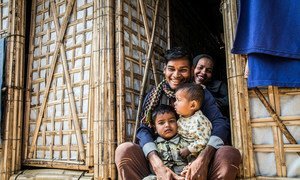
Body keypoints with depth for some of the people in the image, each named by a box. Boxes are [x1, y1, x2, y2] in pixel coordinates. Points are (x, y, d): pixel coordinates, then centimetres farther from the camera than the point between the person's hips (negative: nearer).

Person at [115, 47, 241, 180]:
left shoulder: (201, 94, 6)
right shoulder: (154, 95, 6)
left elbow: (220, 124, -10)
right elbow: (144, 129, -8)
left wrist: (203, 158, -30)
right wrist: (157, 165, -28)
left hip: (195, 165, 0)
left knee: (231, 154, -27)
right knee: (125, 150, -25)